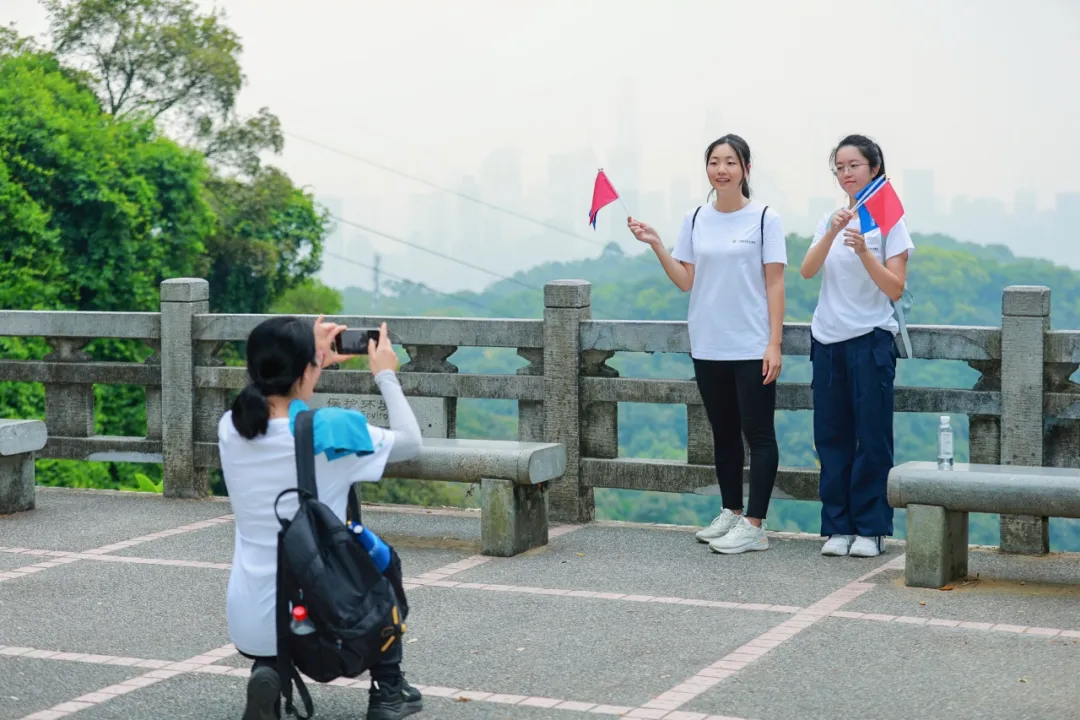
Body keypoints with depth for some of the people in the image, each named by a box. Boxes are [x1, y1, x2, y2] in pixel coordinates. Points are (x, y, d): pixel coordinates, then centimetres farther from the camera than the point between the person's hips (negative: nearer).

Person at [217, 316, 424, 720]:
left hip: (247, 627, 3)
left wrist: (314, 360, 25)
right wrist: (386, 376, 11)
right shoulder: (331, 431, -17)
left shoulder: (230, 429, -3)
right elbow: (410, 443, 0)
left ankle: (269, 671, 10)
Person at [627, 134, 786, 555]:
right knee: (724, 433, 13)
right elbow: (686, 281, 8)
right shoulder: (695, 221, 7)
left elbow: (774, 285, -6)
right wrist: (655, 245, -4)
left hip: (752, 347, -5)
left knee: (757, 433, -3)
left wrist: (774, 344, -12)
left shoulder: (765, 219, -4)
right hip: (708, 347, 5)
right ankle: (731, 513, 24)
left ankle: (754, 526, -2)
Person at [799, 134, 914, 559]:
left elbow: (895, 289, -9)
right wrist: (832, 233, -21)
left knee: (872, 436, -2)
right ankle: (838, 526, 12)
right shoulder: (831, 219, 9)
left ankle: (870, 528, 5)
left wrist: (864, 252, -23)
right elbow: (807, 271, -6)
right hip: (827, 339, 4)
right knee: (832, 436, 6)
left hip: (870, 340, -4)